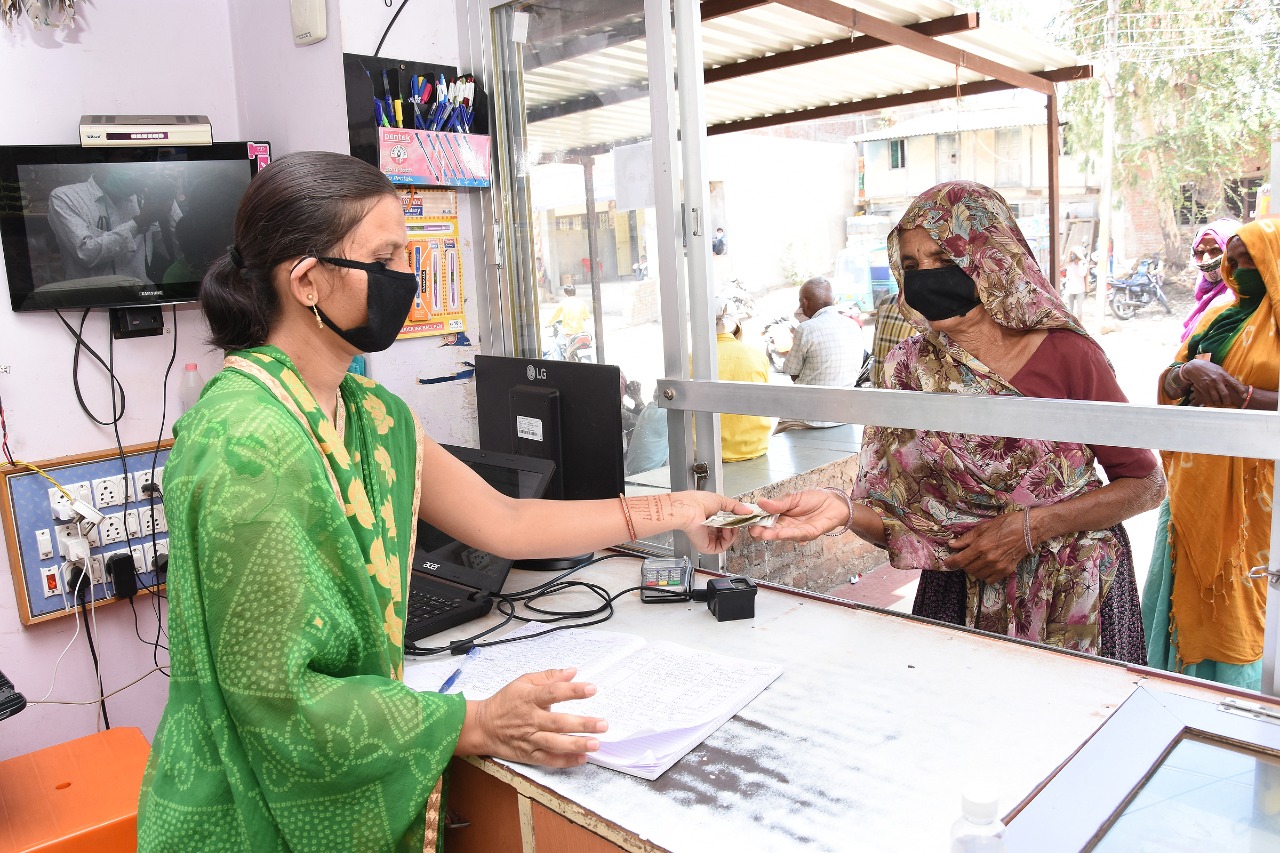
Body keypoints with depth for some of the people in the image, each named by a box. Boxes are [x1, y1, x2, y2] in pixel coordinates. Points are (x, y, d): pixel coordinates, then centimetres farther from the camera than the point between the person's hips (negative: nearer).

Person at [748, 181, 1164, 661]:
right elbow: (899, 521, -6)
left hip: (1075, 598, -2)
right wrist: (846, 512, -28)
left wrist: (1031, 527, -18)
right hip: (957, 596, 2)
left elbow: (1144, 484, -6)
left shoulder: (1065, 355, -12)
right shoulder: (908, 369, -4)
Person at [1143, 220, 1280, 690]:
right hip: (1195, 488, 6)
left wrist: (1237, 392, -28)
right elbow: (1165, 390, 6)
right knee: (1183, 594, 15)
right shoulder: (1219, 315, 13)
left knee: (1240, 603, 2)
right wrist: (1188, 372, -15)